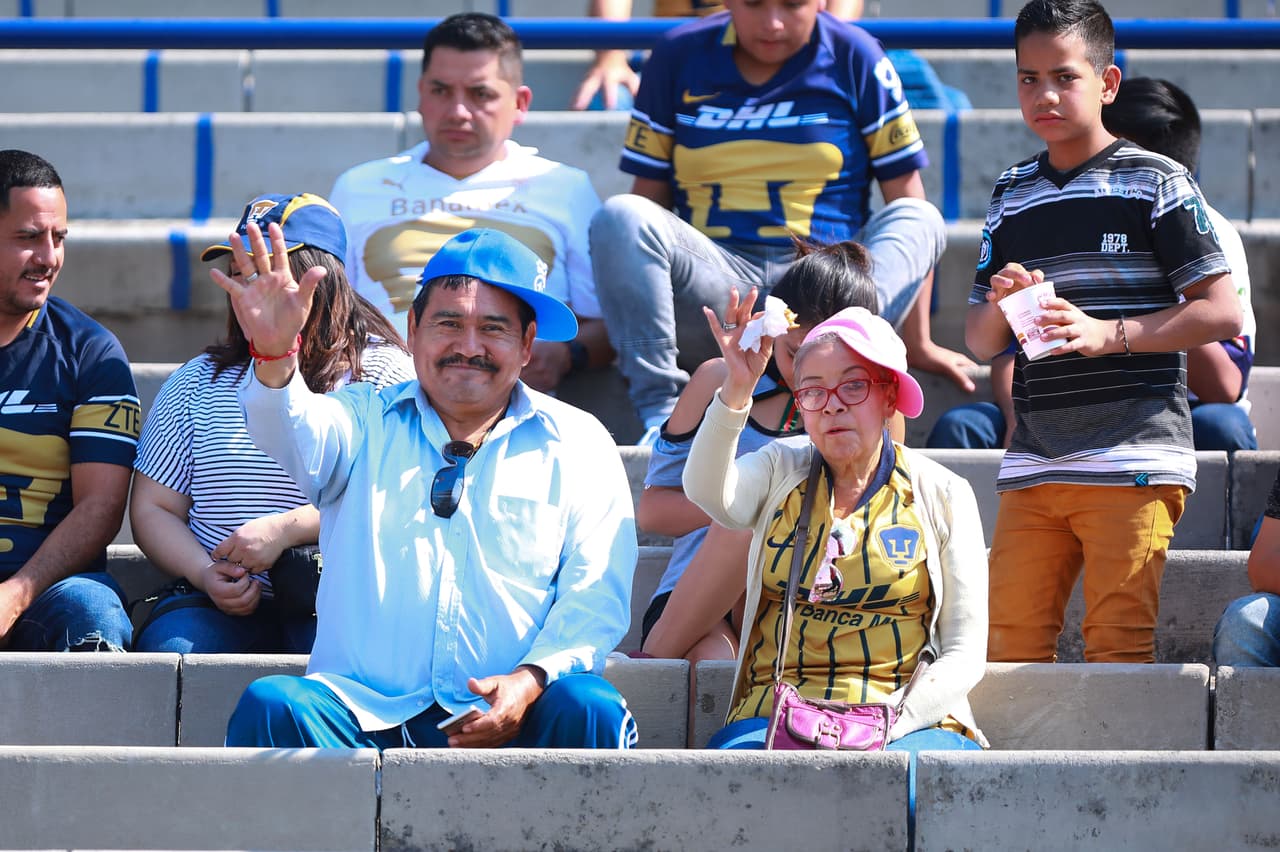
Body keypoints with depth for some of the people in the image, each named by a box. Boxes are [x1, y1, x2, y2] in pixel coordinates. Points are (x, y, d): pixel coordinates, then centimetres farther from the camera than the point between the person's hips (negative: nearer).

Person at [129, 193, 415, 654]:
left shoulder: (384, 372, 6)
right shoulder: (199, 381, 17)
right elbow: (152, 509, 14)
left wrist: (286, 529, -15)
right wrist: (206, 574, -7)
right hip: (217, 606, 3)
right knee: (170, 648, -29)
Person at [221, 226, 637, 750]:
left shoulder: (576, 445, 14)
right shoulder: (365, 422, 14)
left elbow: (595, 593, 5)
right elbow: (296, 435, -9)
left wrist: (533, 679, -15)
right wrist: (274, 357, -33)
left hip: (506, 716, 0)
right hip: (365, 708, 0)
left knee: (590, 708, -31)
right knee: (269, 706, -29)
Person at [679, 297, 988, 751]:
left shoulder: (942, 495, 9)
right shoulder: (781, 471, 14)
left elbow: (965, 654, 5)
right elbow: (705, 492, -11)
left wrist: (890, 723, -13)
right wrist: (736, 390, -26)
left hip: (908, 724, -1)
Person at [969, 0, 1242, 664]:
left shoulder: (1156, 183, 0)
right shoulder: (1010, 198, 16)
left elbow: (1222, 312, -5)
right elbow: (979, 342, 20)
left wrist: (1107, 334, -14)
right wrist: (999, 304, -4)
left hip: (1133, 456, -5)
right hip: (1033, 462, 5)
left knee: (1117, 645, -9)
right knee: (1009, 645, 0)